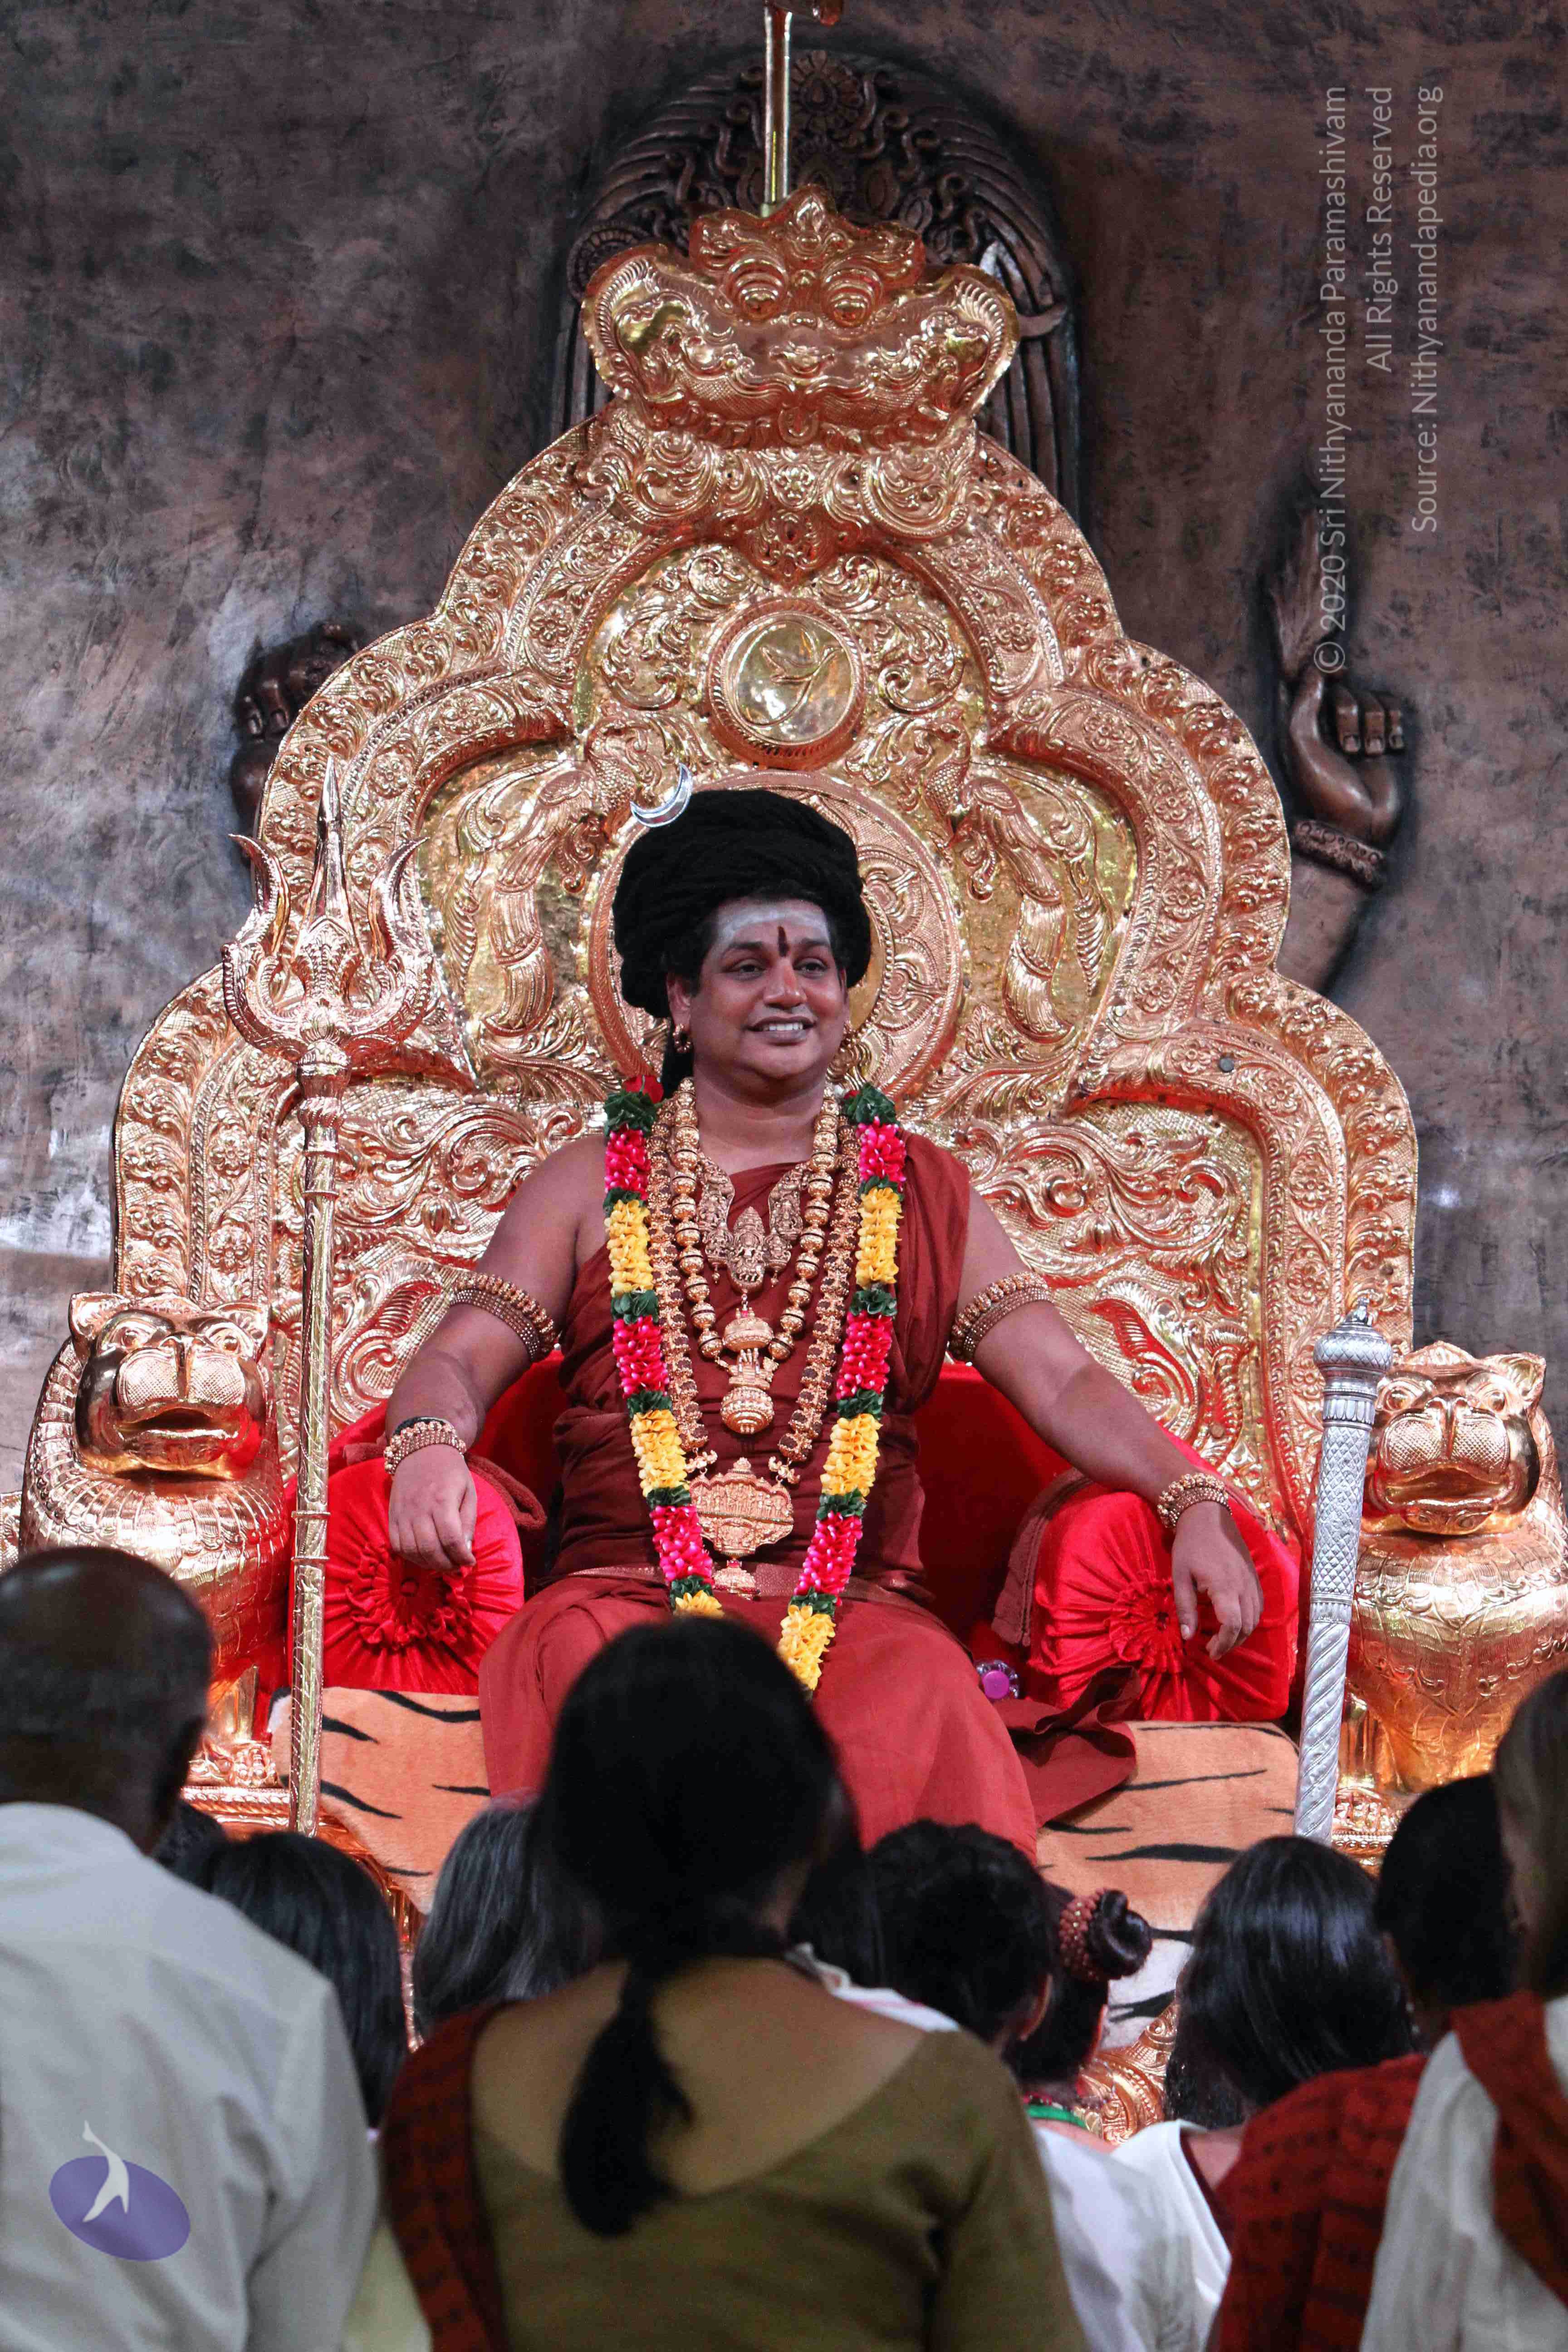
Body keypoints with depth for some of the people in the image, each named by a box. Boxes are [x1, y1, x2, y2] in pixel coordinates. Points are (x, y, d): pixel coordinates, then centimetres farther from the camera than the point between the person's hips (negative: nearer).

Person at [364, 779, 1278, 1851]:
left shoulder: (923, 1192, 17)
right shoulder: (591, 1186, 17)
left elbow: (1064, 1381, 8)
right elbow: (463, 1358, 7)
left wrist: (1195, 1505, -11)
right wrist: (428, 1447, -19)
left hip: (856, 1607, 0)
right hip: (625, 1592, 0)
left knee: (924, 1721, -34)